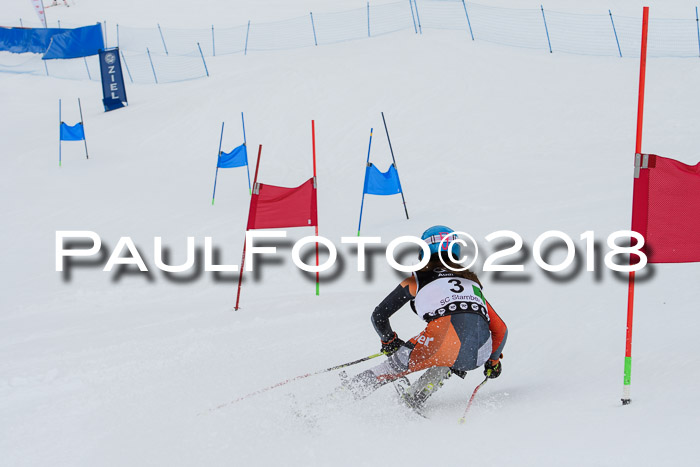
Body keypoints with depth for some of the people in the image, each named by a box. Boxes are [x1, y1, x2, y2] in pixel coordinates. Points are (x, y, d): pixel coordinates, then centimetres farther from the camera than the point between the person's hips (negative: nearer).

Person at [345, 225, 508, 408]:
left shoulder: (417, 280, 22)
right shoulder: (471, 280, 32)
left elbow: (378, 316, 27)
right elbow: (500, 329, 32)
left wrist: (389, 341, 46)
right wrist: (493, 361, 47)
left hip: (445, 341, -3)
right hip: (479, 356, 4)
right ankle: (417, 397, 20)